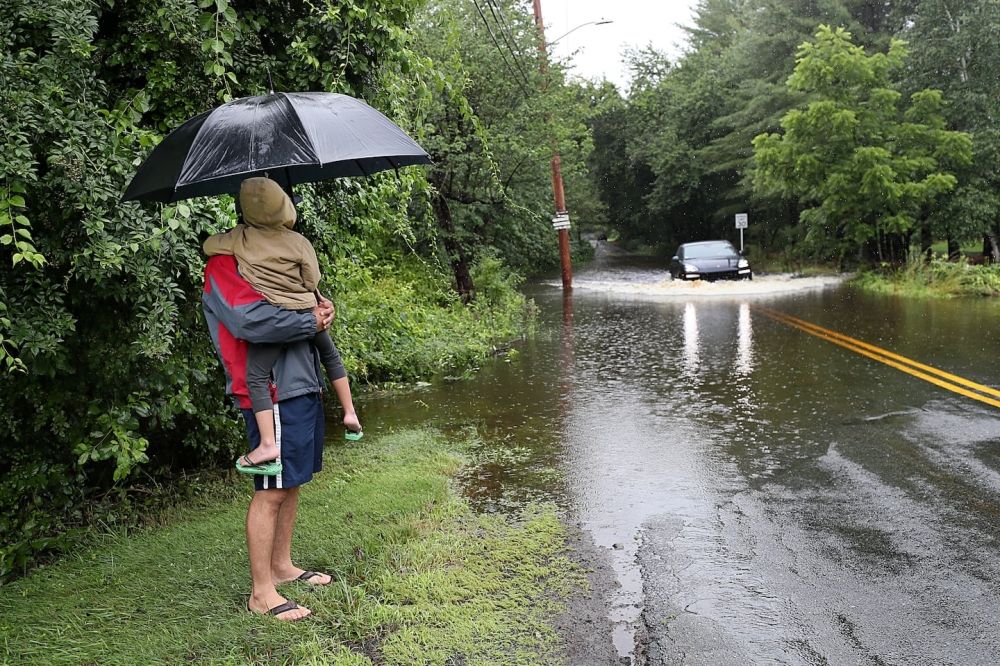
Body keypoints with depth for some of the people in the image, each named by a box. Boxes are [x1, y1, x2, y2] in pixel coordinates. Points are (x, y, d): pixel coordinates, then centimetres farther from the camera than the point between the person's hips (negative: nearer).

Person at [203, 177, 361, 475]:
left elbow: (208, 246, 13)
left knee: (257, 379, -2)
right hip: (307, 313, 3)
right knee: (331, 357, 26)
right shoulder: (299, 242, 1)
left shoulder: (240, 238, -1)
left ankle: (268, 446, -15)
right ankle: (350, 414, 31)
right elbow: (312, 281, 3)